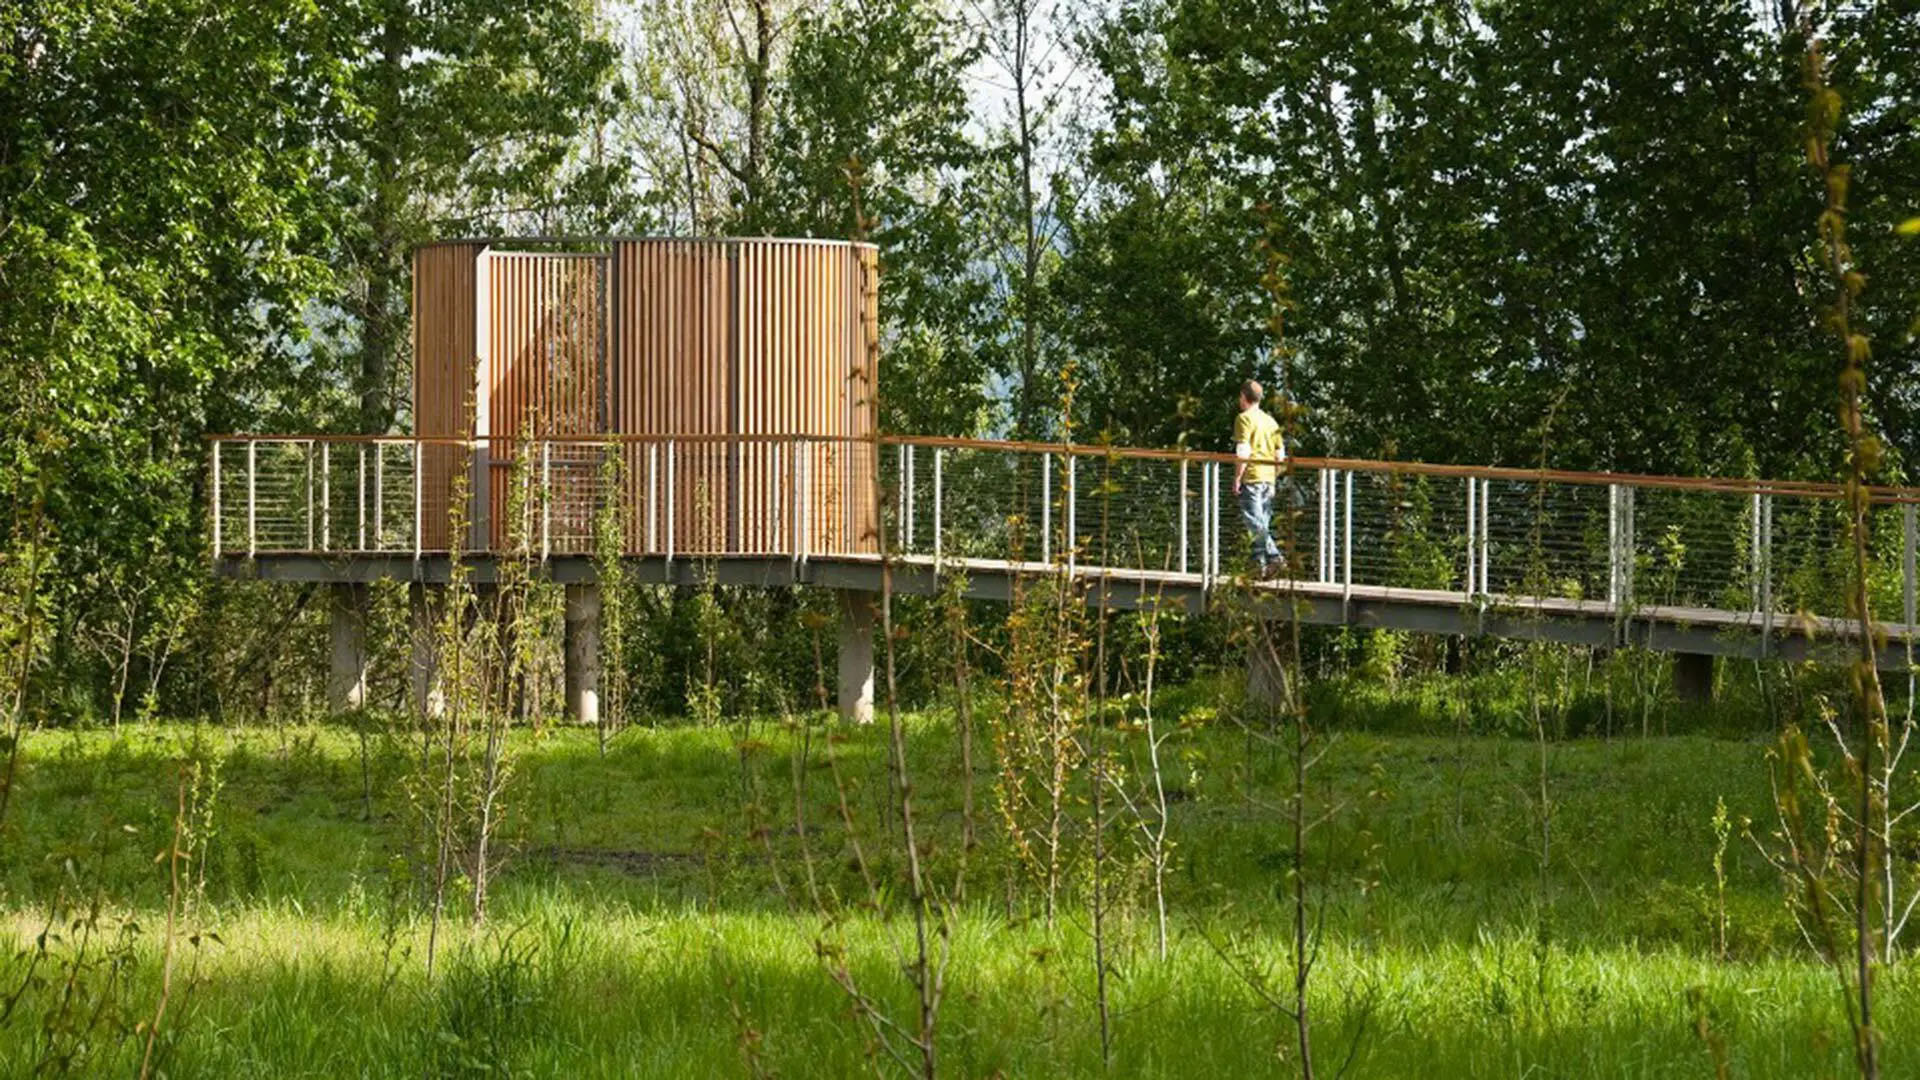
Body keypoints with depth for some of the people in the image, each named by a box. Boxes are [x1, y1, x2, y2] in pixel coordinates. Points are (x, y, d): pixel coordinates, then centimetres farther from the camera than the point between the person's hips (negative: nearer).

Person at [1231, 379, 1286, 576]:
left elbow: (1243, 451, -16)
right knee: (1262, 523, 11)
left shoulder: (1244, 418, -6)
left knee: (1254, 523, -10)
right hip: (1268, 478, 7)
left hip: (1251, 477, -7)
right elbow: (1280, 454, 16)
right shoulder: (1271, 421, 16)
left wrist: (1237, 477, -13)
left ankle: (1274, 557, -24)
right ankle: (1260, 563, 10)